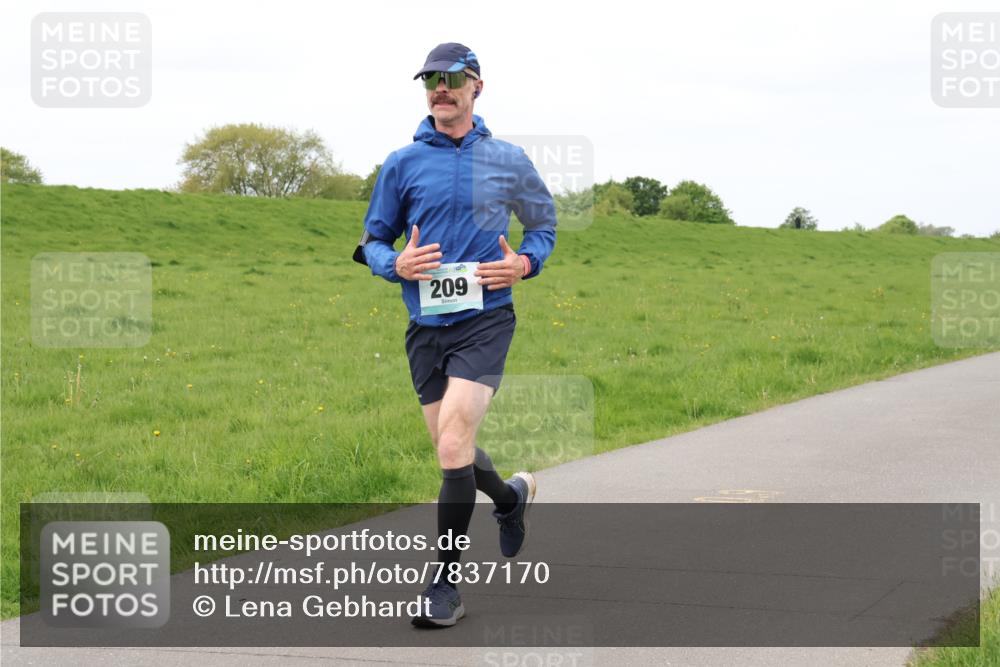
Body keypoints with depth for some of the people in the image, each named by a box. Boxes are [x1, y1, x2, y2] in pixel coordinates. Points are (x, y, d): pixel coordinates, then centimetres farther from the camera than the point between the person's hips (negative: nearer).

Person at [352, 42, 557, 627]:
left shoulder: (508, 161, 4)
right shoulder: (402, 164, 5)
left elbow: (544, 224, 18)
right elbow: (373, 241, 12)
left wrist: (525, 263, -3)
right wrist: (397, 264, -11)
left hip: (486, 320, -3)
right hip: (426, 326, 3)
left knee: (453, 443, -18)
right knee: (453, 451, 13)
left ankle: (446, 584, -9)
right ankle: (511, 496, 47)